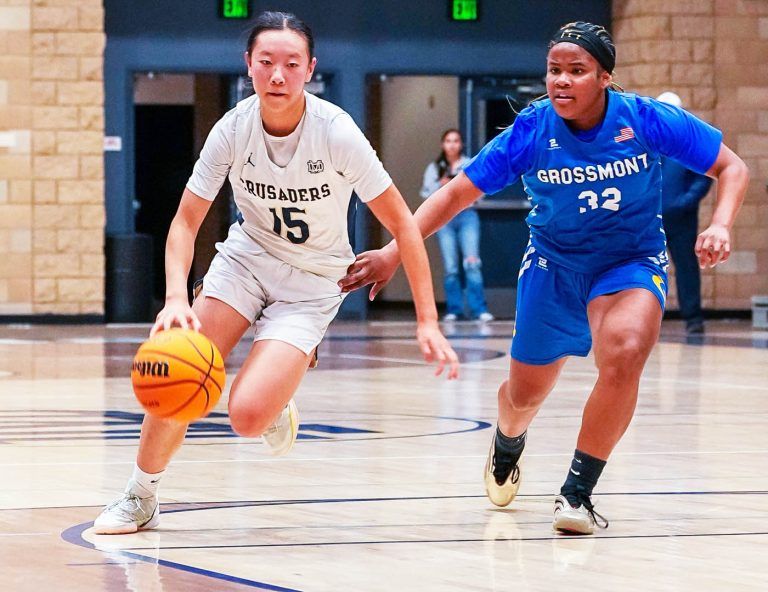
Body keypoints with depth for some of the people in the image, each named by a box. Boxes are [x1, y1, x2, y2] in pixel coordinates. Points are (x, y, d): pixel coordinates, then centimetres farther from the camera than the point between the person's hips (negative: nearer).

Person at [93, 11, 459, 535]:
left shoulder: (337, 133, -23)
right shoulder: (233, 129, -15)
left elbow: (402, 223, -16)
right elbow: (186, 222, -8)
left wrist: (428, 322, -19)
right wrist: (177, 298, -26)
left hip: (313, 282, -3)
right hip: (247, 256, 3)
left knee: (248, 415, -22)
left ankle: (279, 406, 15)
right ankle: (141, 497, 8)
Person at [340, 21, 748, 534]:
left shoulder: (648, 119, -19)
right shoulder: (530, 132, -17)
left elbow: (731, 168, -8)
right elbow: (458, 193, -10)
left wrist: (721, 227, -27)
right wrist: (394, 253, -20)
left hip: (632, 263, -2)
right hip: (555, 265, 2)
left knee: (624, 353, -33)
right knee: (525, 395, 11)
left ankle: (578, 492, -18)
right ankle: (508, 442, 53)